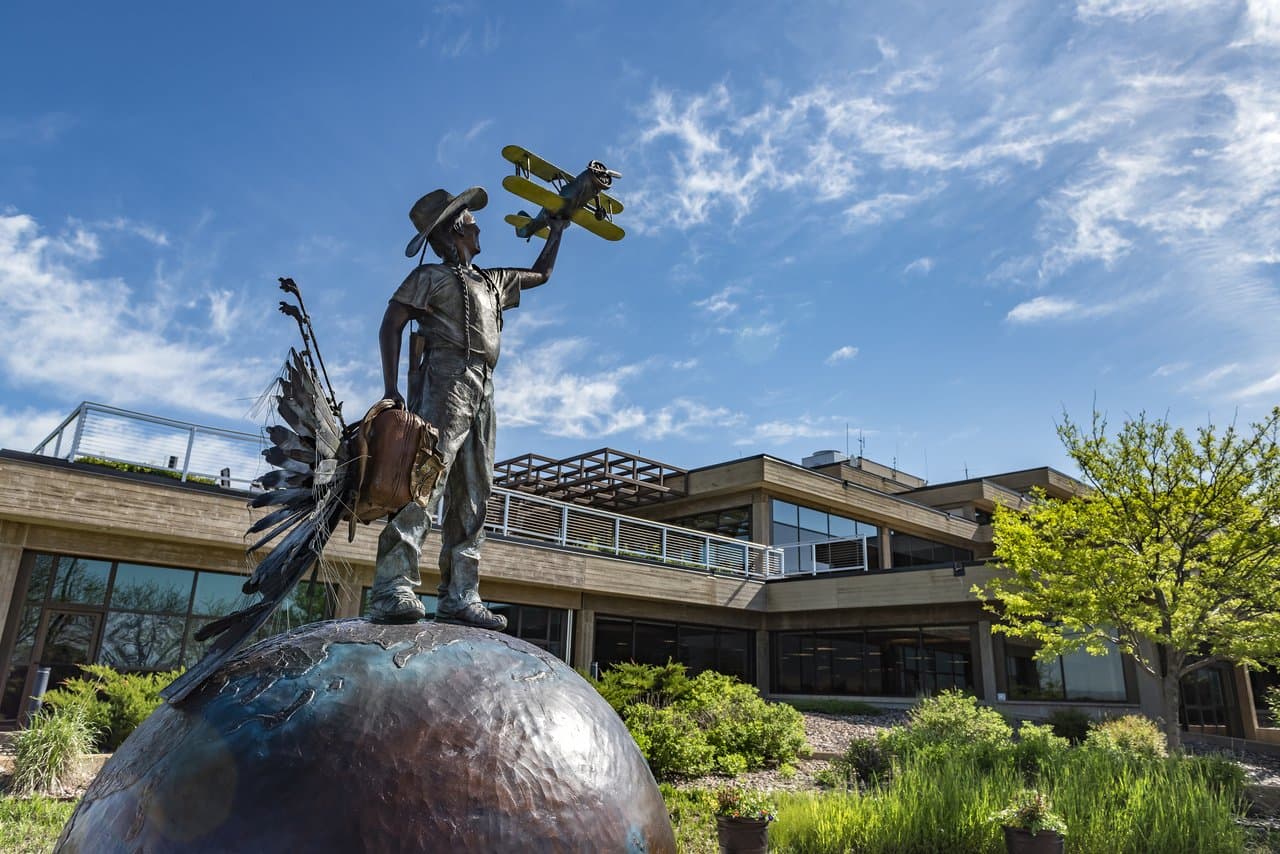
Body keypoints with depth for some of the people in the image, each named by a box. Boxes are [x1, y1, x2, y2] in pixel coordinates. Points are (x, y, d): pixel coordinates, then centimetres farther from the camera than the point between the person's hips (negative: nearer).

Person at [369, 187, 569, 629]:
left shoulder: (492, 281, 30)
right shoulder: (431, 276, 10)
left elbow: (540, 275, 44)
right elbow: (391, 327, 0)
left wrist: (557, 230, 44)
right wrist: (392, 390, -12)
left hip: (481, 392, 8)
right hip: (446, 380, -7)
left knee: (472, 498, 0)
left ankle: (459, 596, -1)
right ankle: (393, 588, -28)